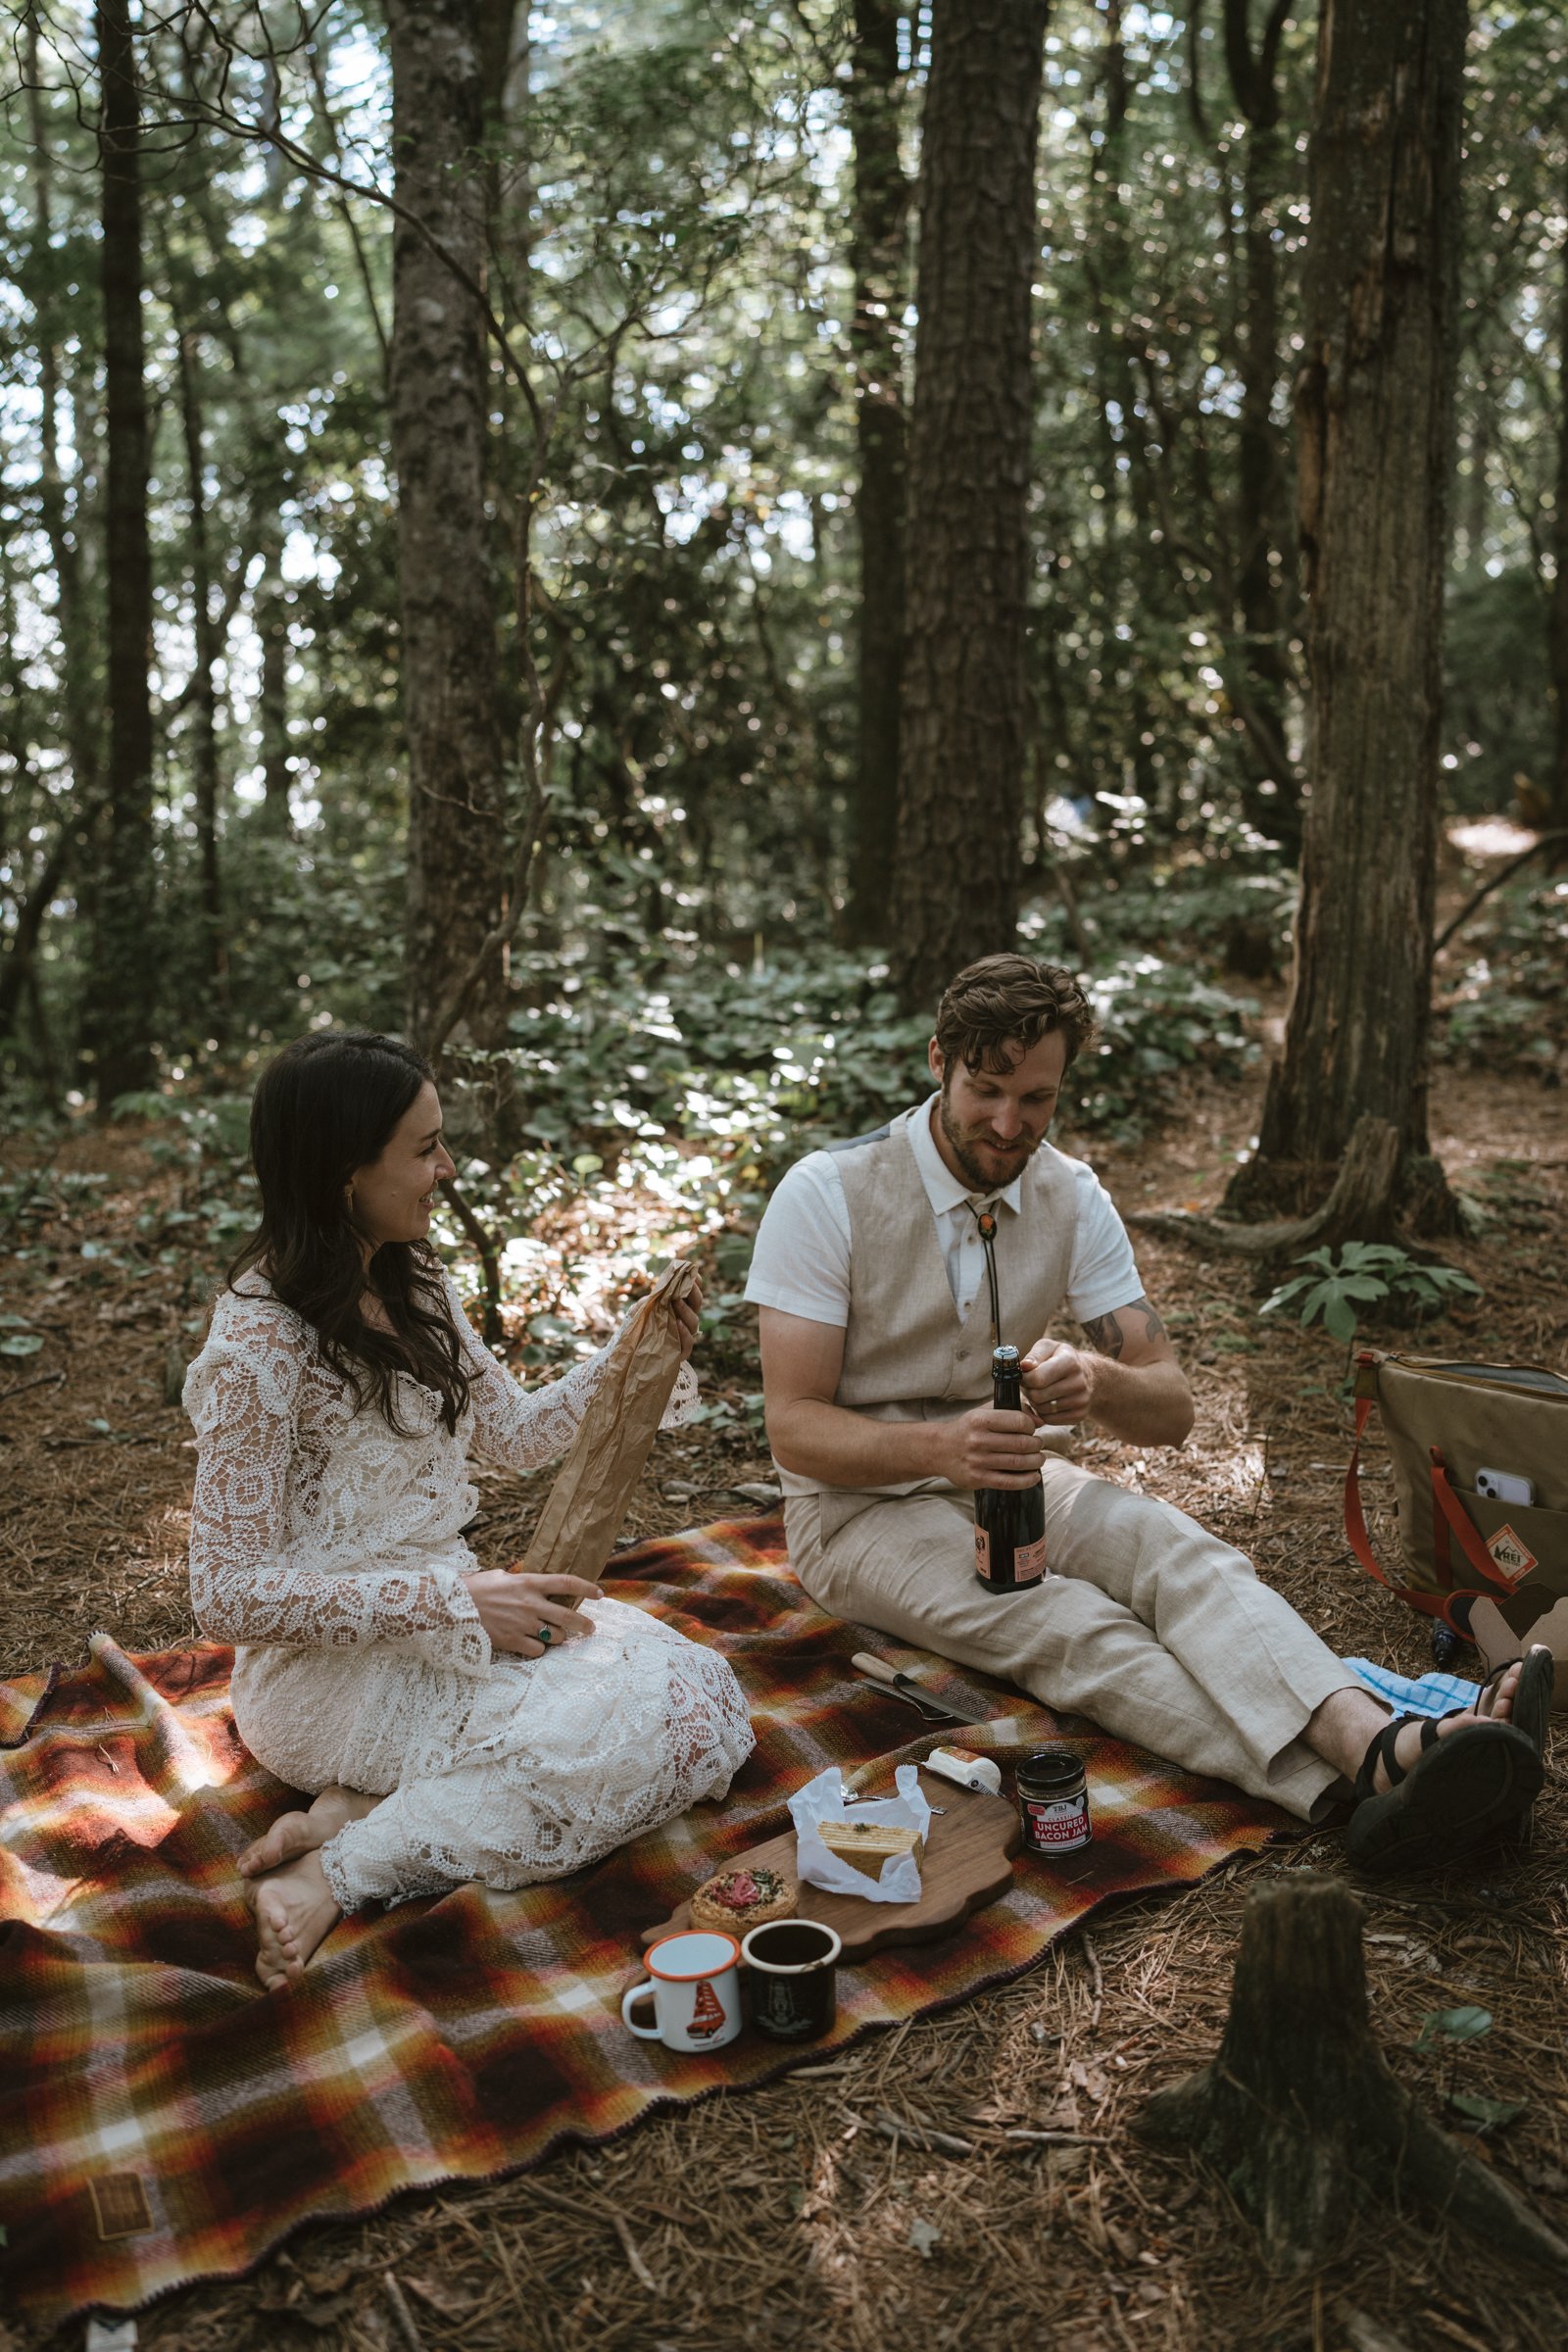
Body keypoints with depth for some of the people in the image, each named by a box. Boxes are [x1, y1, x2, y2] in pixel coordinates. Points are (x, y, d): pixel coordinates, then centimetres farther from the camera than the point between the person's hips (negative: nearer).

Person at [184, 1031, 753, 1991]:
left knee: (703, 1699, -10)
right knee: (628, 1729, -23)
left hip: (442, 1614, 9)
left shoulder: (413, 1283, 5)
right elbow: (232, 1598, -19)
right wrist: (457, 1600, -23)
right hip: (332, 1664, -8)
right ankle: (339, 1870, -16)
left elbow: (518, 1431, 16)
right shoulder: (258, 1343, -19)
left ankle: (361, 1810, -11)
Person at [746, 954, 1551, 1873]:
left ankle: (1377, 1740, -49)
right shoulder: (826, 1194, -16)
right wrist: (940, 1446, -38)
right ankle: (1364, 1788, -48)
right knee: (1072, 1628, -31)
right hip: (862, 1504, -4)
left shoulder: (1074, 1200, -2)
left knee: (1181, 1551, -27)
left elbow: (1172, 1409, -5)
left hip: (1012, 1474, 4)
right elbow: (794, 1428, -18)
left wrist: (1097, 1382, -30)